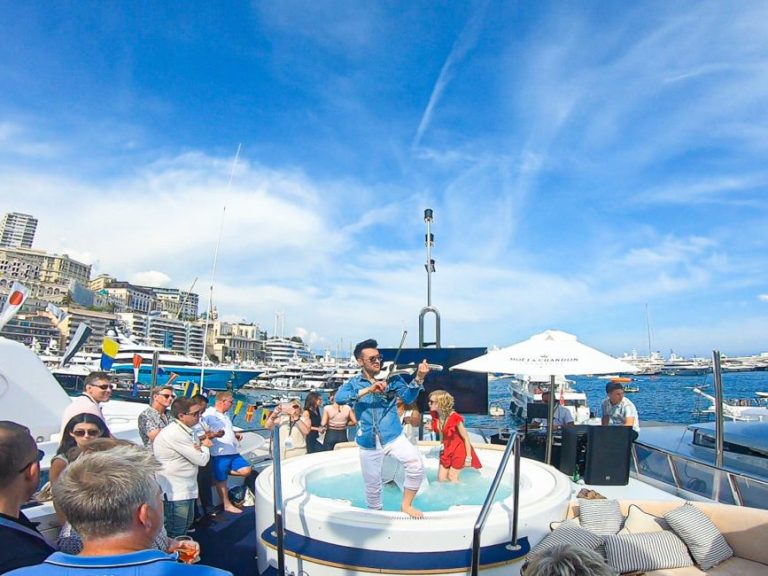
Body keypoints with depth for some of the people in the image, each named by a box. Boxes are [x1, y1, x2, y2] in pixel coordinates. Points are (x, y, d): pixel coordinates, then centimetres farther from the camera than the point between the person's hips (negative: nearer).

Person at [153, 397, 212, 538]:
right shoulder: (175, 434, -27)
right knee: (175, 535, 3)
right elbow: (201, 460, -24)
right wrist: (204, 446, -2)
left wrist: (201, 445, -16)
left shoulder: (185, 430, 5)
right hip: (174, 492, -10)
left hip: (185, 489, 10)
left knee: (186, 525, 24)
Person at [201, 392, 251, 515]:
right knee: (221, 480, 3)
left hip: (232, 452, 8)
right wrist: (214, 435, -31)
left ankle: (219, 474, 15)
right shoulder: (208, 415, -10)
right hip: (219, 454, -8)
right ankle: (227, 505, 17)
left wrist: (235, 435, 10)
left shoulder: (225, 415, 18)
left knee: (246, 470, 1)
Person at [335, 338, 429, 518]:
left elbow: (408, 397, -13)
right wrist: (368, 389, -30)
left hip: (393, 436, 0)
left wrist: (418, 379, -32)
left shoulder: (391, 378, -1)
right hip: (368, 442, 1)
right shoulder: (354, 383, -1)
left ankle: (406, 504, 3)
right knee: (372, 486, 11)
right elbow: (339, 398, -20)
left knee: (416, 464, -22)